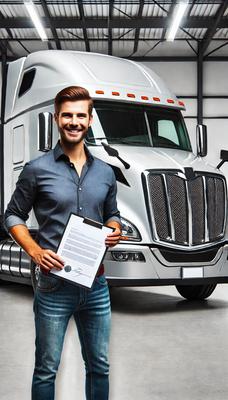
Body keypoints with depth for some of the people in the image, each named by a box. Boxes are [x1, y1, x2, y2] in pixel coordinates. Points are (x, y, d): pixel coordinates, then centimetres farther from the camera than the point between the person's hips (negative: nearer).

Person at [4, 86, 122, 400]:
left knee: (99, 366, 16)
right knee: (47, 369, 8)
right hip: (54, 284, -4)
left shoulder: (105, 173, 7)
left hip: (96, 284, 4)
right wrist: (35, 251, -14)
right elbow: (13, 216, 1)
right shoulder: (38, 170, -5)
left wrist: (114, 231, -2)